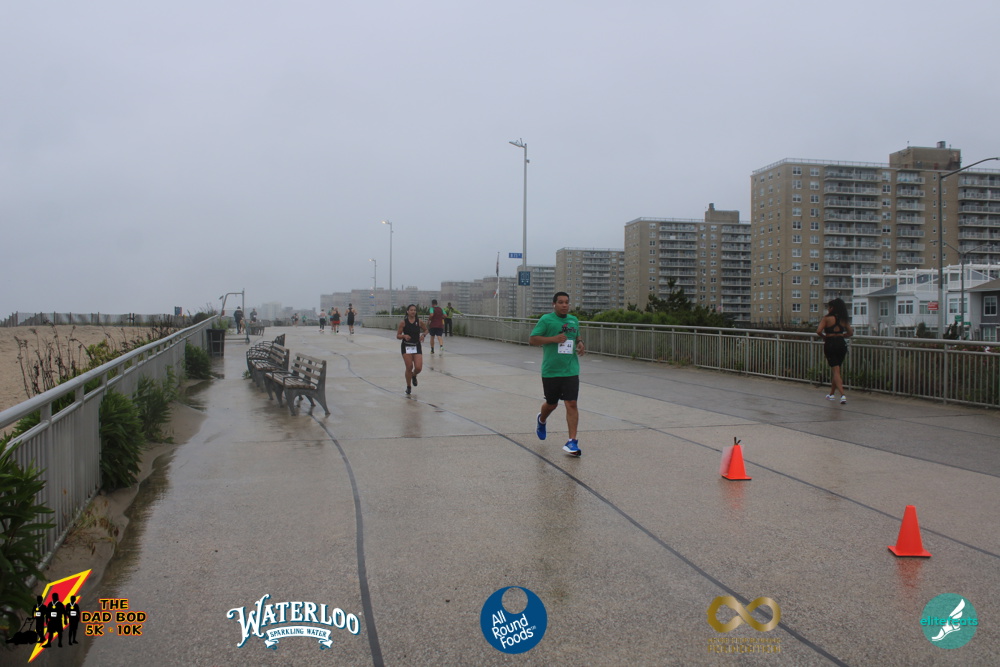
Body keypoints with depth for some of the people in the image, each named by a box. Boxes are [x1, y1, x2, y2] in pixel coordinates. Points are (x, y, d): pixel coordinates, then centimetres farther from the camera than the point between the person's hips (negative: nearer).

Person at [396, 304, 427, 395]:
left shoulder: (419, 321, -1)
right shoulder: (403, 322, -6)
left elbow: (426, 330, 15)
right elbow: (398, 336, -3)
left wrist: (423, 335, -7)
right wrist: (404, 336, -23)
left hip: (417, 347, 2)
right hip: (406, 347, -2)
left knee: (418, 368, -8)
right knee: (409, 367, -6)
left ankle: (414, 376, 29)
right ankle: (408, 387, 14)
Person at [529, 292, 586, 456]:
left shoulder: (574, 320, 11)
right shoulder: (546, 319, -5)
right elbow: (532, 339, -9)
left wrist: (580, 343, 6)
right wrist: (553, 339, -19)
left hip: (571, 371, 3)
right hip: (550, 371, -3)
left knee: (571, 404, -8)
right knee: (552, 404, 13)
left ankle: (572, 441, -7)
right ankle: (541, 420, 48)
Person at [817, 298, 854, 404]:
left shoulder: (827, 318, -7)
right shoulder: (844, 319, 7)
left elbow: (818, 331, -16)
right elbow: (850, 333, 10)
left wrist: (825, 337, 2)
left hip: (830, 344, -5)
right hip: (841, 344, 5)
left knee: (835, 370, -5)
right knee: (835, 369, 18)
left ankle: (843, 395, -20)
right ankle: (832, 393, 27)